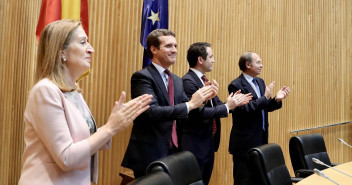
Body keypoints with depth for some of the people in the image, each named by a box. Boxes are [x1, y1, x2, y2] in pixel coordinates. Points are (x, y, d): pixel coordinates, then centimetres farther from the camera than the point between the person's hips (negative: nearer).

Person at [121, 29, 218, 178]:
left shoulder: (177, 81, 11)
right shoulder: (142, 76, -12)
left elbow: (186, 111, 11)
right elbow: (152, 112, -24)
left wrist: (203, 98, -6)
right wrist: (190, 104, -22)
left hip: (173, 151, 7)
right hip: (149, 154, -7)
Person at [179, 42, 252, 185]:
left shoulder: (205, 80, 12)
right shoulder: (188, 81, -18)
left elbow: (216, 106, 10)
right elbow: (200, 113, -25)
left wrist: (233, 103, -7)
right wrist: (227, 106, -17)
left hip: (209, 143, 9)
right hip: (195, 145, -9)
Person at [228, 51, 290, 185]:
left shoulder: (260, 82, 12)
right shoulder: (236, 85, -14)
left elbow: (264, 107, 13)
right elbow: (242, 110, -24)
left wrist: (277, 99, -6)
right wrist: (265, 98, -24)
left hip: (261, 139, 8)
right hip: (245, 142, -8)